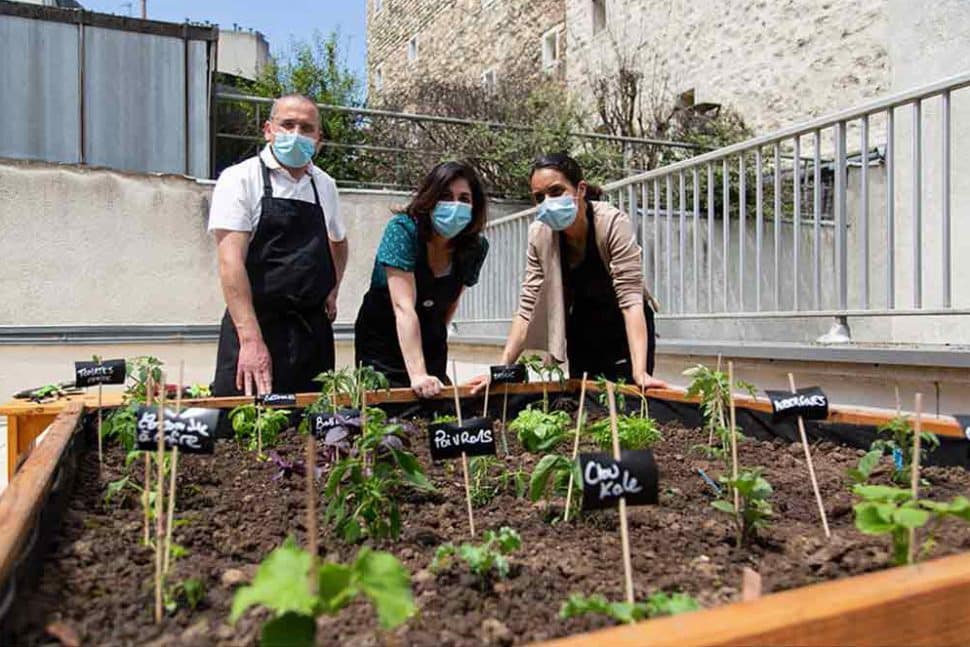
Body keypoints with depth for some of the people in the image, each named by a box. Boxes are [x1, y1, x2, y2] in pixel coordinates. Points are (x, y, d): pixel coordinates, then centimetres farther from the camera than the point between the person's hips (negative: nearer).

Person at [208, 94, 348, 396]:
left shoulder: (325, 185, 12)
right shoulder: (240, 179, -4)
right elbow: (231, 261, -14)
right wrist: (251, 339, -22)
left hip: (313, 330, 5)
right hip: (254, 325, -5)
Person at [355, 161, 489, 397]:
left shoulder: (476, 247, -9)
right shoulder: (403, 230, -23)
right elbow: (404, 308, -32)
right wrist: (417, 374, -39)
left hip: (431, 346, 4)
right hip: (381, 342, -4)